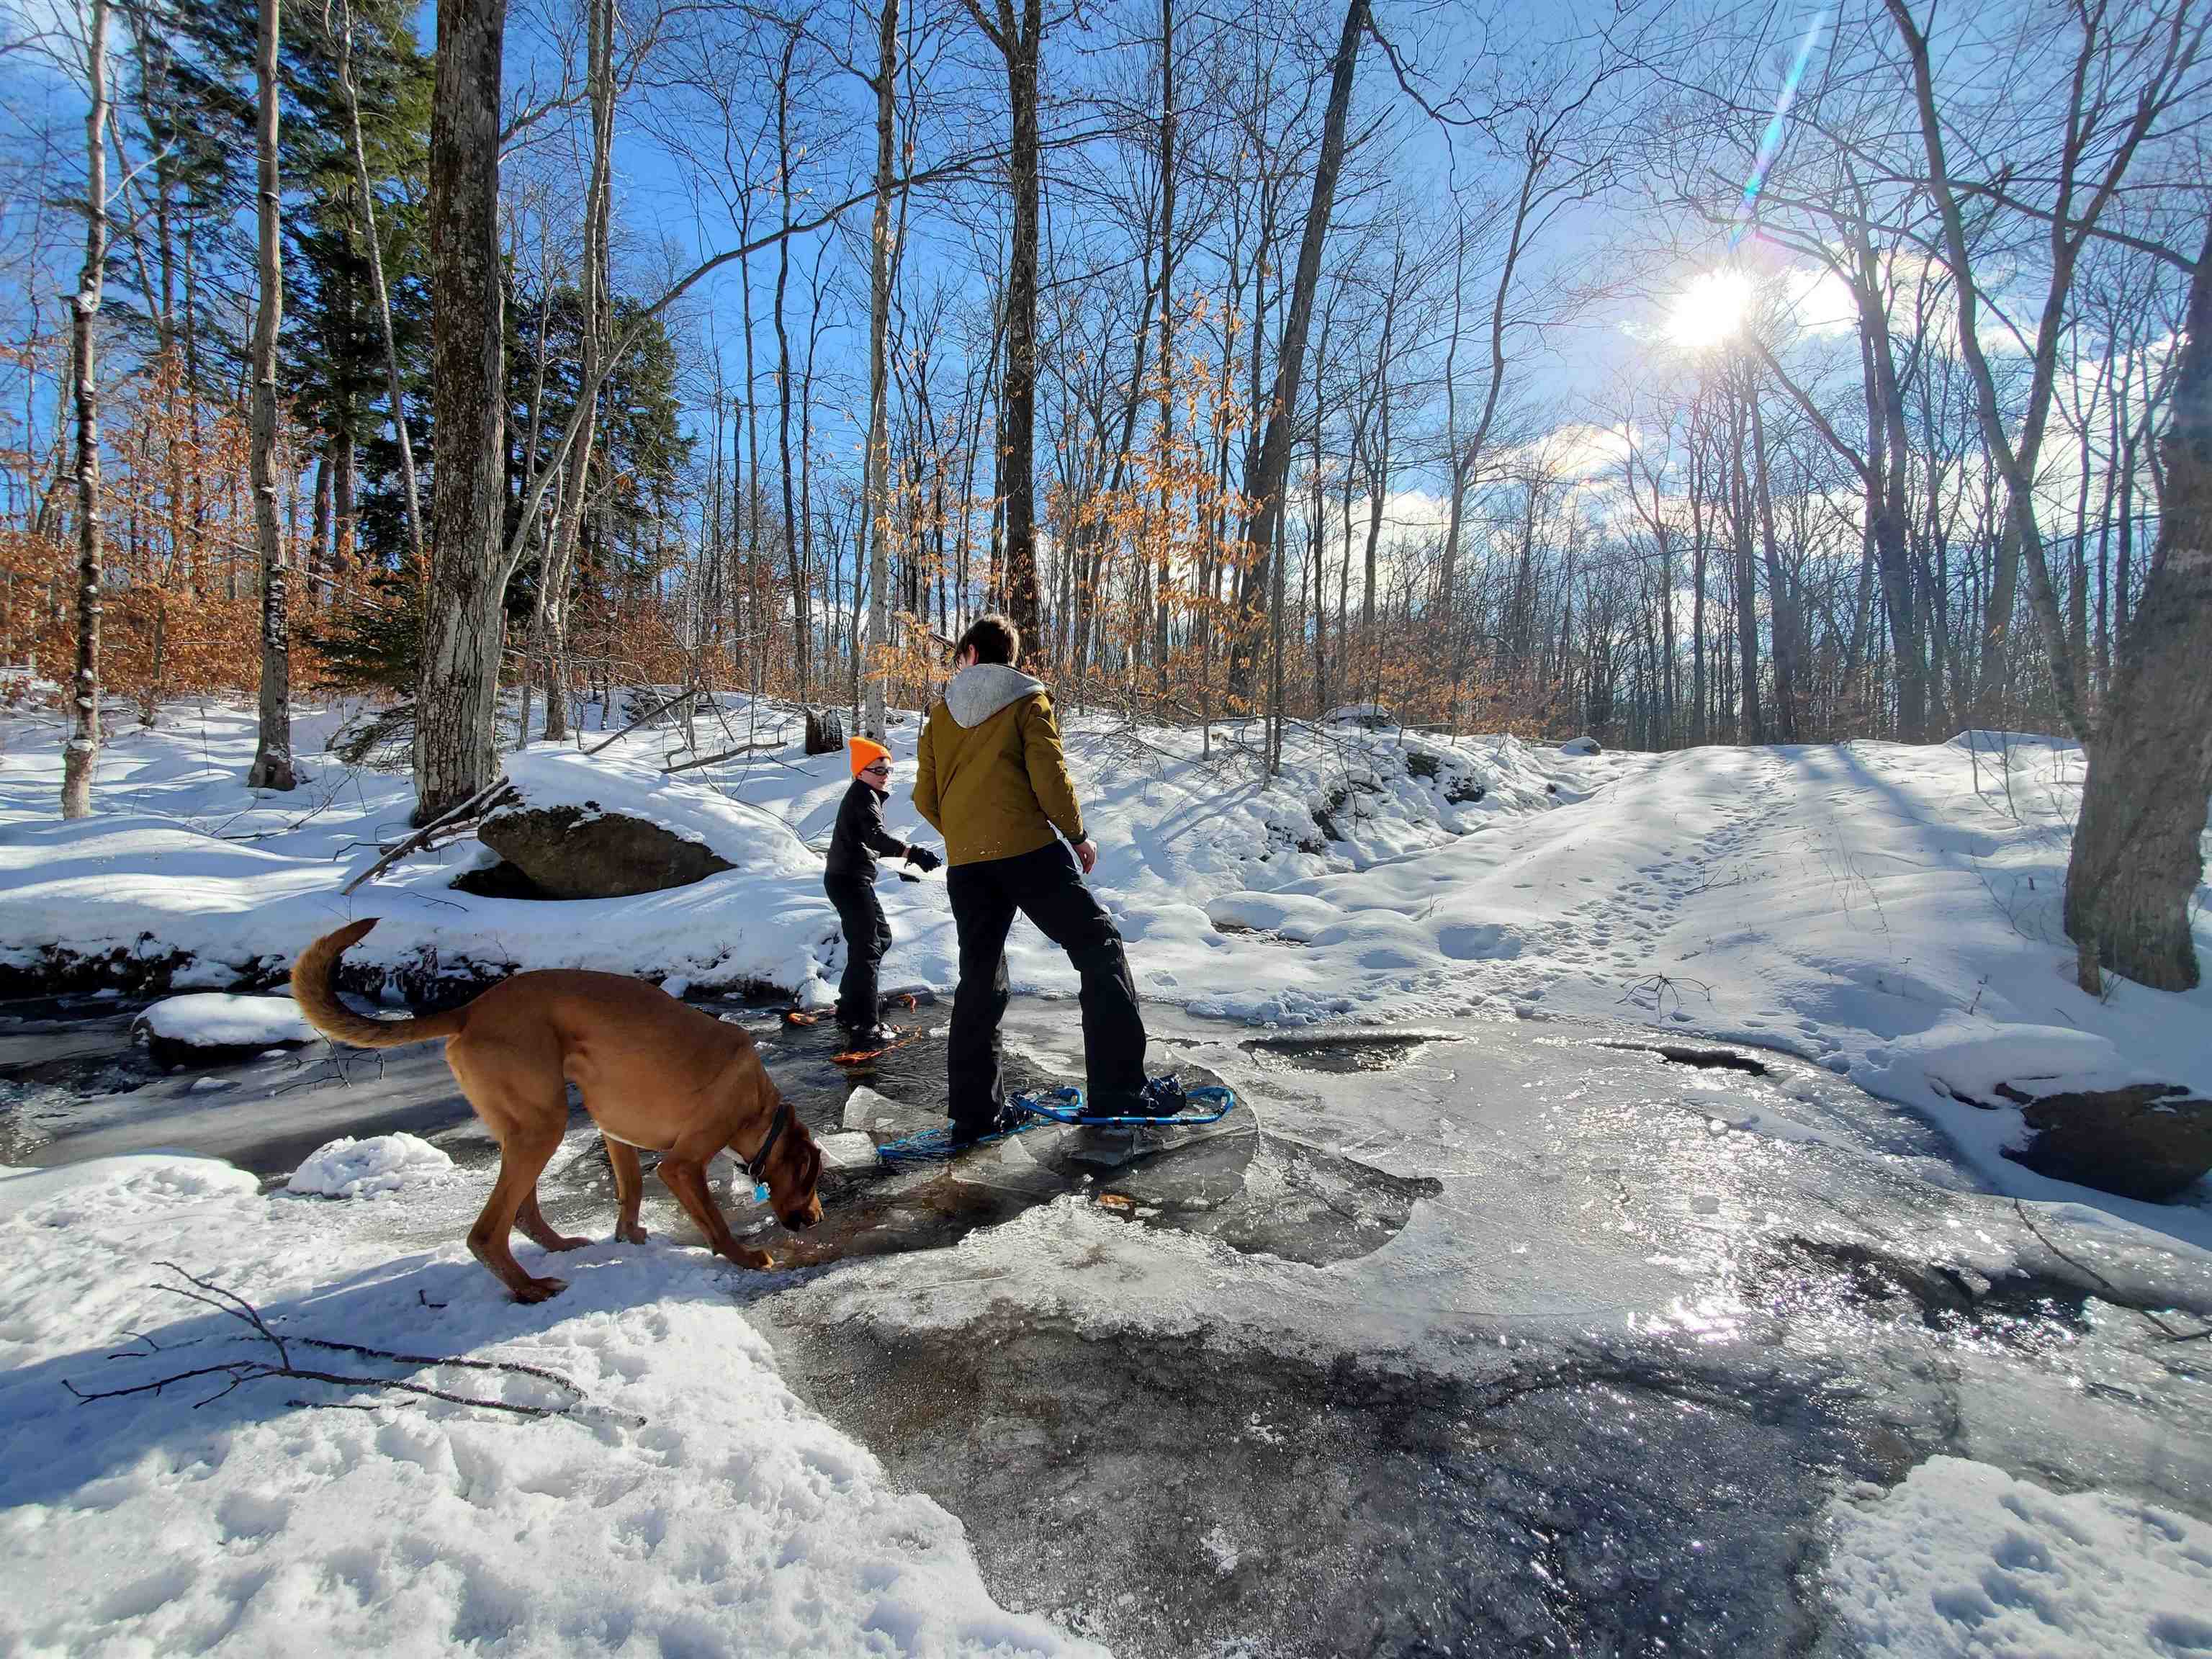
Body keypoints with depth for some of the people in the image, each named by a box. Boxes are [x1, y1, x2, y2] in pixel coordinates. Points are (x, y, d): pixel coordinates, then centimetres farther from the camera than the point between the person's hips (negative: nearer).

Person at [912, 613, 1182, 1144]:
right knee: (1100, 950, 2)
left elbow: (925, 797, 13)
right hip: (1029, 849, -4)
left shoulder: (941, 713, 16)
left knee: (980, 981, 12)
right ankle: (1117, 1090, -4)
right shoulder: (1027, 699, 5)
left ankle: (973, 1112, 13)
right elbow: (1049, 775, -6)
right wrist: (1077, 836, 5)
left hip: (965, 863, 5)